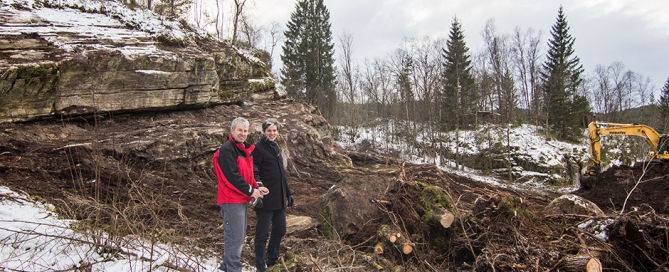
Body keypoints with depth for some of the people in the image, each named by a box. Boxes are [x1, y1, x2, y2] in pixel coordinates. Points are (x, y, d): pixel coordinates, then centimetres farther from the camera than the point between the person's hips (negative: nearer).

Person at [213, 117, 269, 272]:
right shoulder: (227, 150, -14)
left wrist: (257, 187, 1)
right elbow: (232, 176, -22)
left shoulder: (244, 150, 15)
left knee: (239, 236, 17)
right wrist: (250, 191, -16)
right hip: (231, 200, -10)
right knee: (235, 236, -7)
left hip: (241, 199, 10)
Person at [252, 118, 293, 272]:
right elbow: (254, 172, -20)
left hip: (279, 198, 8)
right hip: (266, 199, -8)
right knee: (262, 234, 0)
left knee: (280, 230, 18)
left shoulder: (275, 147, 14)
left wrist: (288, 194, 22)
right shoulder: (258, 148, -11)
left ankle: (272, 259, 35)